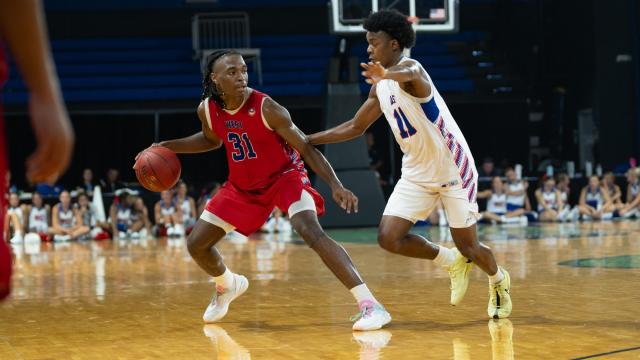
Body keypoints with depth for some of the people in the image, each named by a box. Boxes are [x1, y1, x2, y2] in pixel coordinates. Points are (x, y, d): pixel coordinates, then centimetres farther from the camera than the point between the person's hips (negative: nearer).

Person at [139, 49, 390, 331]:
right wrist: (166, 146, 6)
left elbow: (306, 147, -22)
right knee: (196, 244, 6)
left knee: (311, 232, -31)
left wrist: (336, 186, -33)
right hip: (243, 185, 6)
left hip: (285, 176, -6)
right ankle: (227, 286, 40)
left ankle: (369, 304, -35)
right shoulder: (207, 109, -10)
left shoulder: (266, 108, -26)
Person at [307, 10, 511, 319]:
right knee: (388, 238, -9)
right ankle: (451, 262, 15)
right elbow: (356, 127, 18)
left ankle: (499, 281, 35)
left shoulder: (409, 68, -19)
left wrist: (387, 74, -70)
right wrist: (308, 140, 12)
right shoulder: (380, 87, 7)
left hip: (454, 169, -7)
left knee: (468, 246, 1)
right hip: (417, 173, 7)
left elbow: (410, 75, -46)